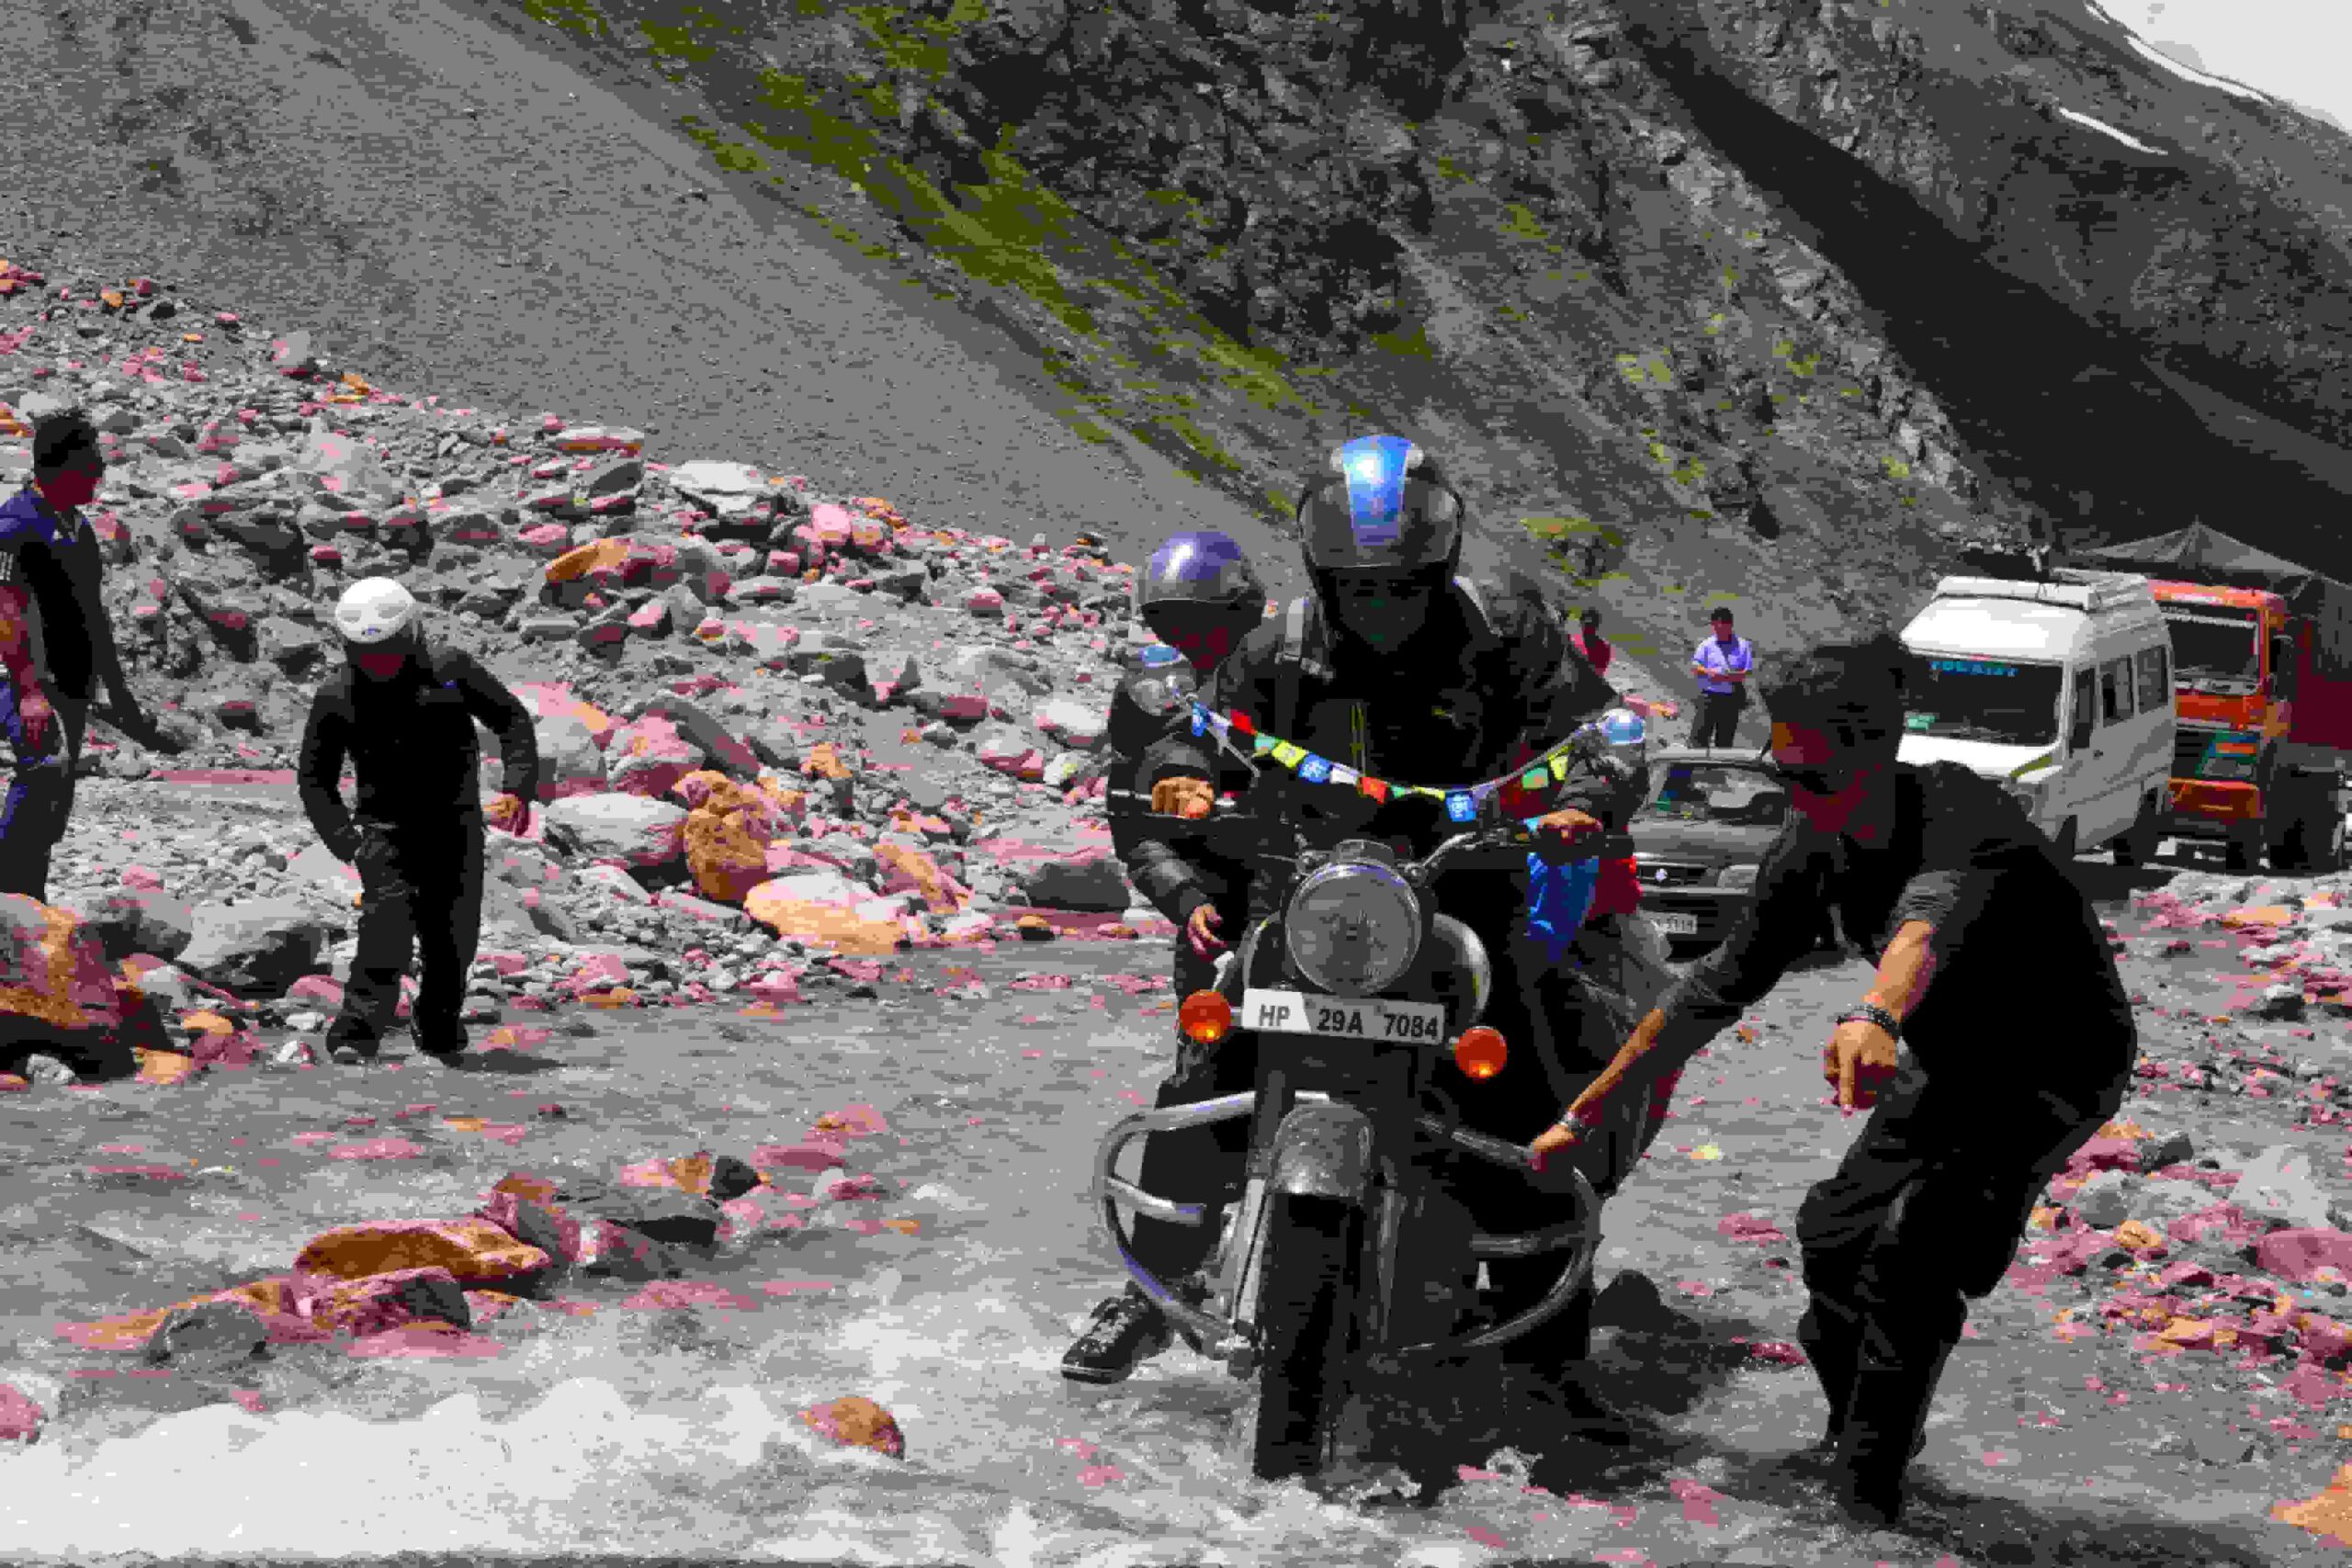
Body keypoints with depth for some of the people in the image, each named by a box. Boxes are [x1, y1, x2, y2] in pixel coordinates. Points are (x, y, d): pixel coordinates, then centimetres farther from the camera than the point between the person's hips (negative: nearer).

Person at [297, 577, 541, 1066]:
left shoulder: (450, 669, 0)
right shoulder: (336, 698, -1)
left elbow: (512, 719, 10)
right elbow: (314, 779, 8)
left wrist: (518, 788, -3)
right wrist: (345, 840, -6)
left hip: (457, 829, 2)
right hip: (386, 829, -2)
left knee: (452, 942, 4)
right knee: (388, 925, -23)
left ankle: (439, 1034, 27)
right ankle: (355, 1035, -27)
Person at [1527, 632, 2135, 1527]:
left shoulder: (1954, 808, -33)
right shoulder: (1813, 847, -10)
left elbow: (1936, 914, -57)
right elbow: (1722, 983, -2)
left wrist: (1874, 1017, -79)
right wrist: (1585, 1114, -3)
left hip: (2059, 1059, -8)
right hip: (1951, 1066, 8)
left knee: (1914, 1247, -24)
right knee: (1831, 1237, 8)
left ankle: (1867, 1493, -12)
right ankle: (1853, 1432, 34)